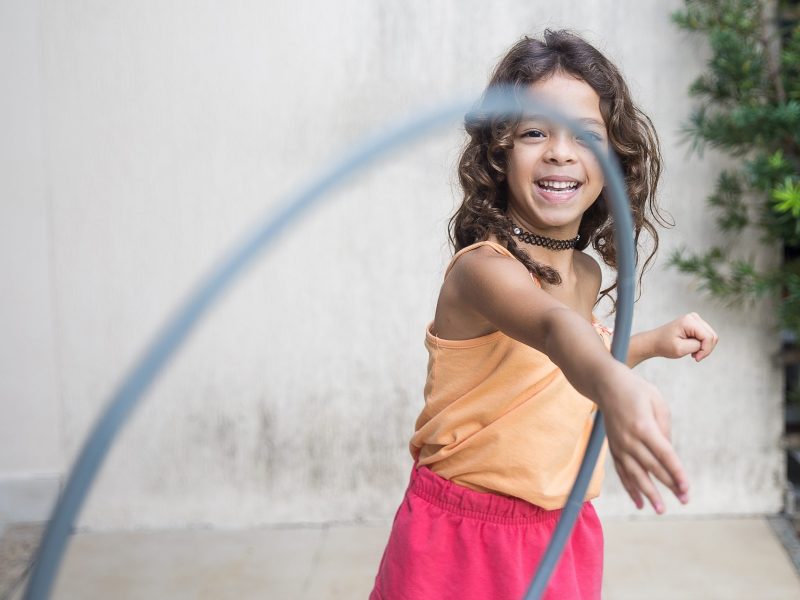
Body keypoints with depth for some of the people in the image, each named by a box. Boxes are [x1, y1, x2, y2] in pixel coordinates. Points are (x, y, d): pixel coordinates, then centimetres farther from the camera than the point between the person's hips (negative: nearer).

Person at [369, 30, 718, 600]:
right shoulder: (482, 269, -22)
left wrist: (654, 342, 10)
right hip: (462, 540, -6)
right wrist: (613, 385, -63)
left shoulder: (588, 274, 2)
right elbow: (552, 328, -45)